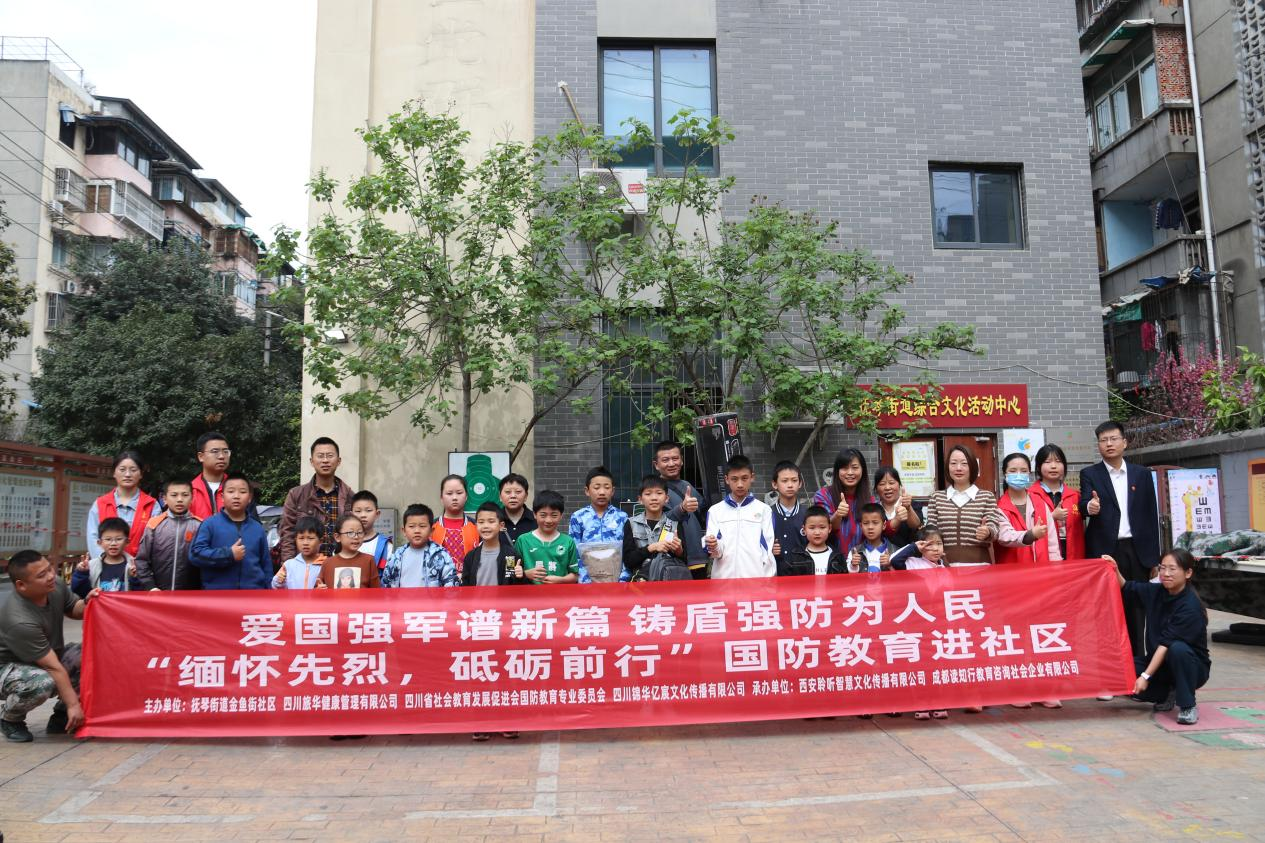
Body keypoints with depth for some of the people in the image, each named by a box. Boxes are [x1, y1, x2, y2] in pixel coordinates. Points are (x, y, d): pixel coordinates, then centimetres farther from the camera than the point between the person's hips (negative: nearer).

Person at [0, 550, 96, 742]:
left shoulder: (55, 585, -14)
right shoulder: (19, 620, -34)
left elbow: (72, 610, 9)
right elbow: (53, 668, -31)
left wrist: (86, 603, -14)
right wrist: (73, 704, -27)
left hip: (49, 657, 7)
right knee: (42, 682, -38)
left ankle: (61, 717, 2)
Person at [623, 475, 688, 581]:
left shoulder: (675, 524, 11)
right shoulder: (631, 524, 8)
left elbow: (684, 560, 12)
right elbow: (628, 560, 1)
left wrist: (679, 550, -9)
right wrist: (651, 548, -11)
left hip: (673, 576, 2)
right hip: (644, 576, -2)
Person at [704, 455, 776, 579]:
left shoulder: (764, 510, 7)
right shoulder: (715, 511, 8)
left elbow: (768, 550, 3)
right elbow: (716, 550, 3)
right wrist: (713, 548, -20)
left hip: (757, 578, -1)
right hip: (723, 579, 1)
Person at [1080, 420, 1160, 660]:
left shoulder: (1142, 474, 10)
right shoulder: (1089, 474, 3)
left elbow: (1151, 516, 9)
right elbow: (1085, 505, -13)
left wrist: (1154, 558, 5)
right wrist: (1090, 507, -39)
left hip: (1137, 551, 2)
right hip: (1104, 552, -2)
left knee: (1135, 610, 8)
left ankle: (1136, 660, 16)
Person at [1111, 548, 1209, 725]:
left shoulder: (1191, 606, -21)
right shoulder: (1156, 592, -3)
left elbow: (1166, 643, -26)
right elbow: (1127, 587, 13)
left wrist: (1146, 676, -28)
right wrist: (1115, 570, -8)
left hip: (1192, 667, -5)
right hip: (1158, 662, 5)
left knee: (1178, 649, -38)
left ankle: (1188, 706, -16)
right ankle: (1166, 695, 7)